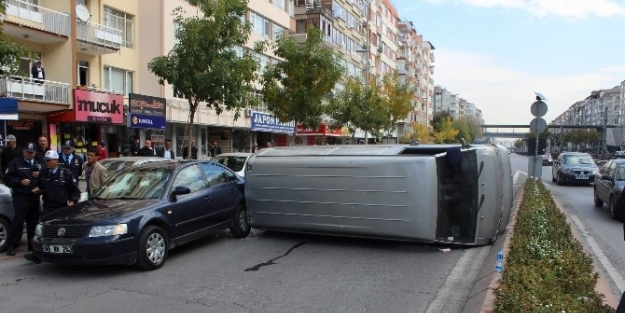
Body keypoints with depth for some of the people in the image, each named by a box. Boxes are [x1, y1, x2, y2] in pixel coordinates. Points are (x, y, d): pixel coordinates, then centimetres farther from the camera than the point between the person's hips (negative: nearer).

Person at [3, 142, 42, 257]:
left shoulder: (39, 165, 18)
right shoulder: (15, 163, 5)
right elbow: (7, 179, -1)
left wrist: (39, 176, -3)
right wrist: (20, 181, -14)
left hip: (35, 197, 4)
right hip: (21, 197, -4)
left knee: (34, 221, 7)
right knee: (18, 220, -12)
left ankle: (33, 245, 15)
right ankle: (11, 245, -5)